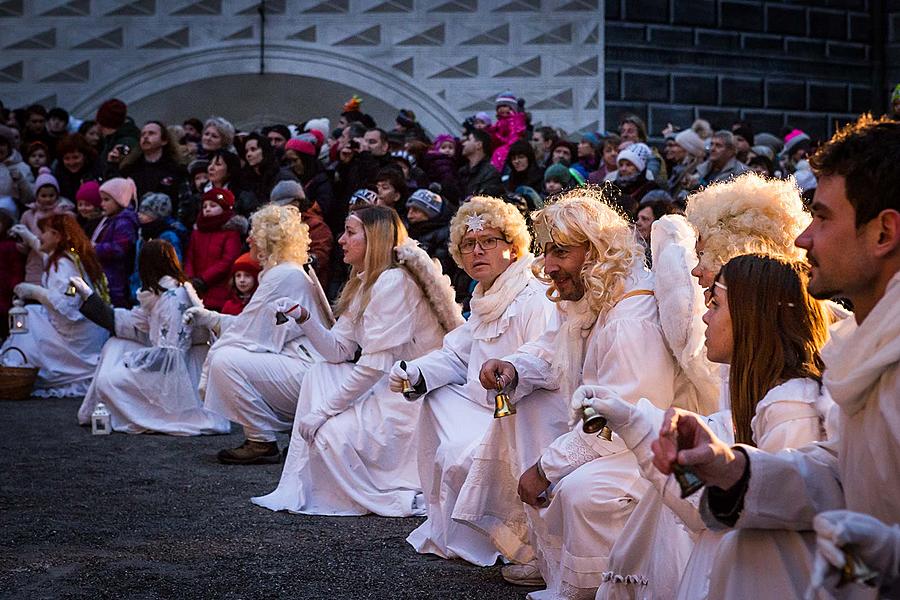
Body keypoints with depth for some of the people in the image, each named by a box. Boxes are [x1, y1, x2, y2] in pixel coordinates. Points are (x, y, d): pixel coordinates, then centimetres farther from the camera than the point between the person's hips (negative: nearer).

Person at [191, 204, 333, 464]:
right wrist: (209, 318, 20)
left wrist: (207, 374, -3)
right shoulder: (288, 272, 20)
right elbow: (253, 325, 22)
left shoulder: (283, 276, -13)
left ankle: (262, 443, -10)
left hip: (306, 373, -11)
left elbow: (248, 334, -13)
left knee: (225, 360, -19)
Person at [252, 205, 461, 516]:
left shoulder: (394, 281, -18)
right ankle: (297, 488, 1)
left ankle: (408, 496, -3)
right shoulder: (363, 284, 13)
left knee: (332, 435, -18)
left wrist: (323, 410, -18)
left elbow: (375, 364, -22)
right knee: (320, 373, 4)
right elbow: (340, 351, 9)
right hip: (389, 383, 10)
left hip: (419, 394, -10)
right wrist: (304, 318, -6)